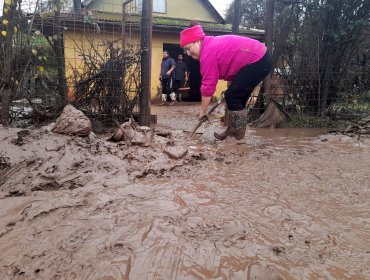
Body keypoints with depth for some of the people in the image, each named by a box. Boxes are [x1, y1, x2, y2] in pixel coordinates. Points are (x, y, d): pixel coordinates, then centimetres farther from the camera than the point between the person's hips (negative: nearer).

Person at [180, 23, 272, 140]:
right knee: (238, 96, 13)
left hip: (257, 61, -10)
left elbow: (208, 85, -17)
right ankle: (233, 130, 20)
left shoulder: (208, 52, -19)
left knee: (232, 96, -7)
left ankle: (237, 133, 4)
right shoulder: (211, 44, 12)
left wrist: (203, 110, -10)